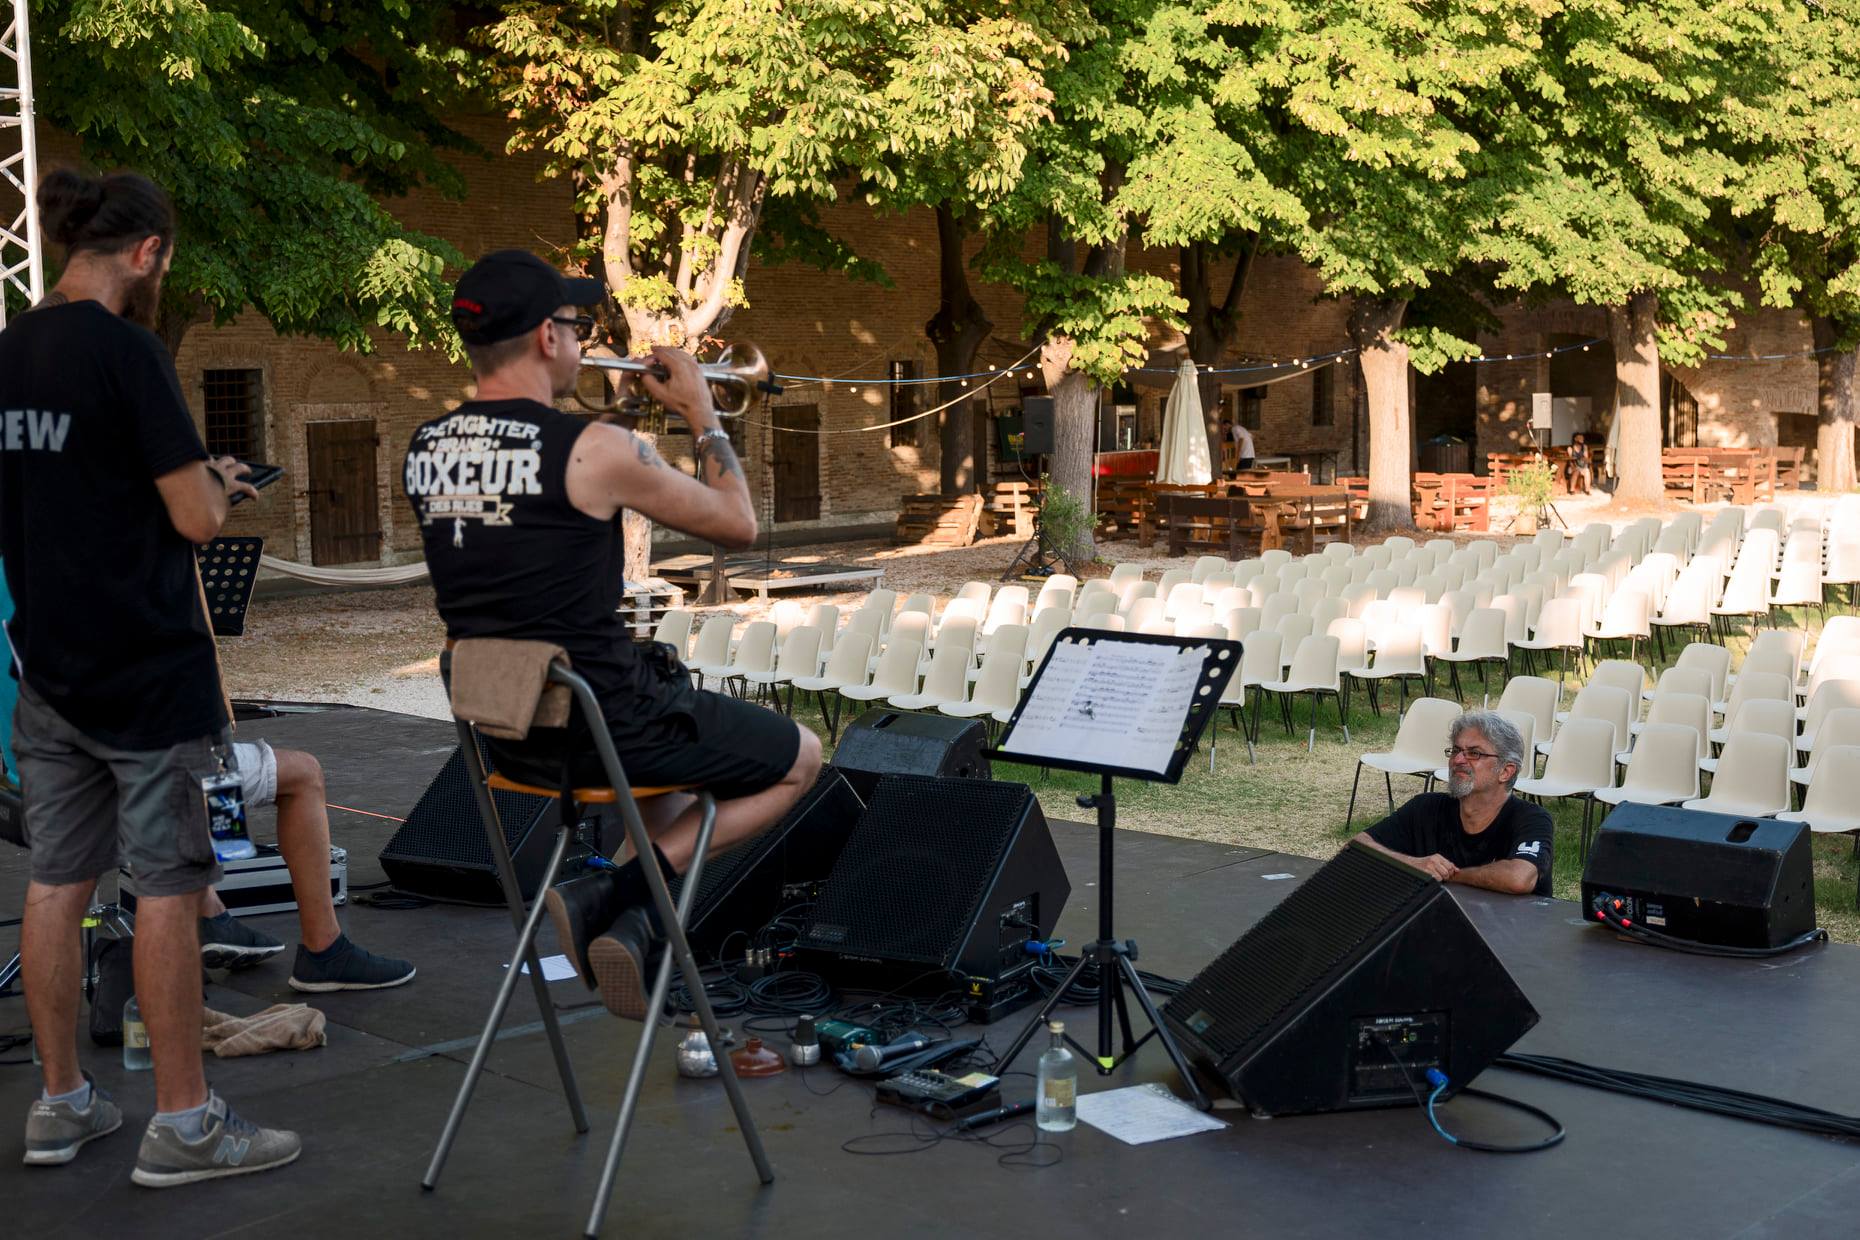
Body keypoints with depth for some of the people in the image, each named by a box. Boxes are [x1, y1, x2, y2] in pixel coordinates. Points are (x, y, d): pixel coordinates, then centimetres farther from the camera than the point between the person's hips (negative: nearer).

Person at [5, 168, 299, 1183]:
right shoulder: (126, 351, -14)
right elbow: (195, 519, -15)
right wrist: (217, 484, 6)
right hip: (145, 663, -7)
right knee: (166, 886, -2)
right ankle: (183, 1124, 4)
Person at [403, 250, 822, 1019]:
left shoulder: (423, 452, 0)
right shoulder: (596, 449, -19)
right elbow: (738, 524, -6)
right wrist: (702, 415, 6)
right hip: (604, 726, -7)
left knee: (674, 747, 36)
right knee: (798, 759, 15)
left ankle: (630, 921, 15)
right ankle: (616, 894, 0)